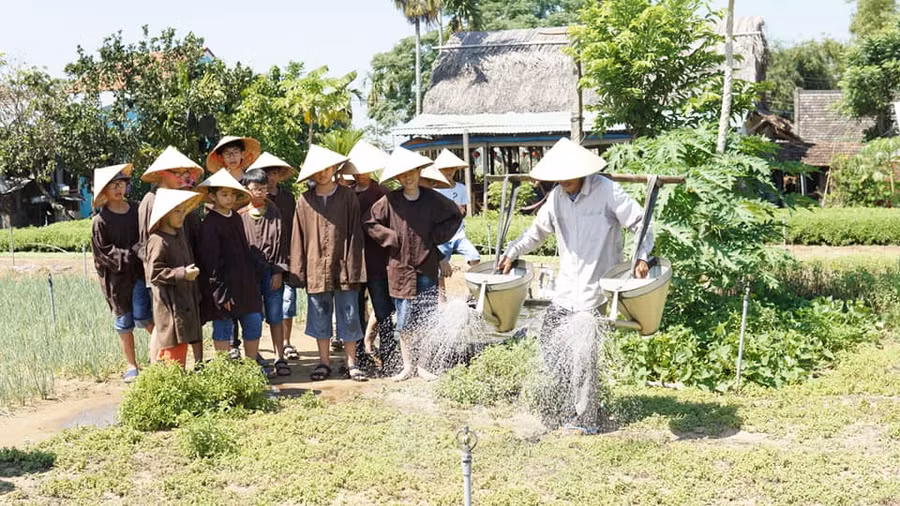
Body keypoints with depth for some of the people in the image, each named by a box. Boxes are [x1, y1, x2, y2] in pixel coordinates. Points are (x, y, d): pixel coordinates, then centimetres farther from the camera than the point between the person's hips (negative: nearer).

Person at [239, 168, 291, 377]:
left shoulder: (274, 213, 6)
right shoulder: (241, 216, 3)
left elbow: (279, 242, 3)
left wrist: (278, 271, -4)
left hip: (272, 272, 0)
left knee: (275, 318, 2)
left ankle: (280, 359, 9)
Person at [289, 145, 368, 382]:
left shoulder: (347, 197, 0)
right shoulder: (304, 202, 4)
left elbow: (354, 233, -2)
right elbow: (298, 238, 6)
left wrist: (354, 266, -8)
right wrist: (299, 271, 1)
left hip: (343, 267, -1)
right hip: (316, 270, 2)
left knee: (349, 316, 3)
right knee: (319, 318, 9)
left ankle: (352, 363, 15)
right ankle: (324, 362, 22)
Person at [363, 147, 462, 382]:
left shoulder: (432, 199, 0)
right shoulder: (390, 201, -3)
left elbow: (455, 216, 13)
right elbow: (368, 222, 4)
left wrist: (438, 236, 2)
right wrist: (391, 238, -5)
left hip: (427, 267, 1)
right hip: (400, 267, -1)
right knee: (404, 322, 4)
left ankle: (423, 365, 15)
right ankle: (407, 366, 14)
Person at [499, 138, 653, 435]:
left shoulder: (607, 192, -12)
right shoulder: (558, 197, 7)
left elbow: (640, 224, -9)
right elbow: (538, 231, 20)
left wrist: (642, 257, -23)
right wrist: (512, 253, 10)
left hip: (595, 289, -7)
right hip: (566, 288, 7)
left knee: (583, 353, -5)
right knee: (549, 343, 8)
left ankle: (585, 420, 11)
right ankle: (577, 402, 28)